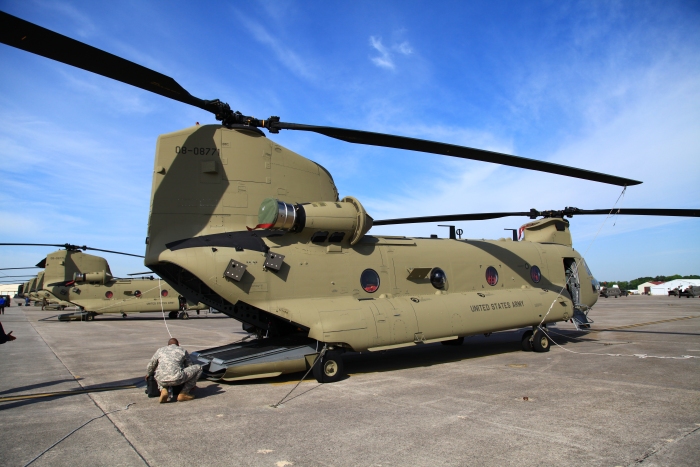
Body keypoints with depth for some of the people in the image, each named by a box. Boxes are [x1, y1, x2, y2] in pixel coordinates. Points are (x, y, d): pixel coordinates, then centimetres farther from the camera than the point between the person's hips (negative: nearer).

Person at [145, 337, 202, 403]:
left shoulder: (160, 350, 22)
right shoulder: (183, 351, 18)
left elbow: (151, 365, 28)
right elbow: (190, 366, 28)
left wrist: (148, 374, 53)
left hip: (161, 381, 4)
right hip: (176, 379, -4)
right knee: (198, 368, 14)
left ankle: (163, 390, 9)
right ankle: (183, 394, 8)